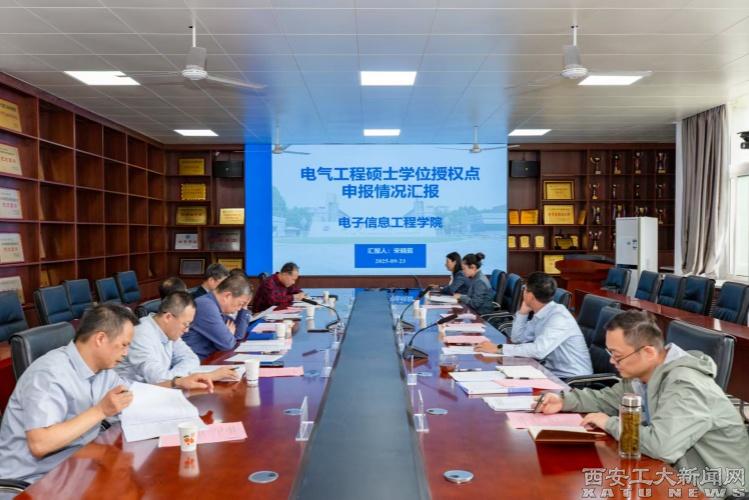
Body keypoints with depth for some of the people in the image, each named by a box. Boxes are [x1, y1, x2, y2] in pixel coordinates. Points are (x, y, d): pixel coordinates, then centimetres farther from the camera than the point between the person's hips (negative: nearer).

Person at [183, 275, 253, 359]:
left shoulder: (216, 305, 8)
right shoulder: (207, 306, -20)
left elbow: (238, 335, 16)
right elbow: (227, 343, -21)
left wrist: (244, 307, 8)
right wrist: (229, 333, -1)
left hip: (208, 359, 8)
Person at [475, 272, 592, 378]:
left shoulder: (559, 317, -23)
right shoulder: (540, 315, 4)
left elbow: (539, 350, -34)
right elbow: (517, 338, 13)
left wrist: (499, 349, -30)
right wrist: (523, 312, -1)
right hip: (551, 371, 8)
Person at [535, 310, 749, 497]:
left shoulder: (685, 386, -30)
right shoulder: (641, 374, 0)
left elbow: (662, 446, -42)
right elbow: (609, 398, 15)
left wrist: (610, 424, -25)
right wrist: (564, 401, -2)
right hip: (680, 471, 8)